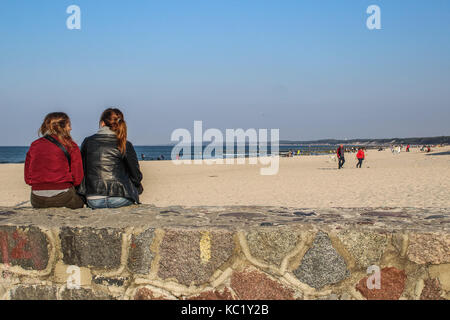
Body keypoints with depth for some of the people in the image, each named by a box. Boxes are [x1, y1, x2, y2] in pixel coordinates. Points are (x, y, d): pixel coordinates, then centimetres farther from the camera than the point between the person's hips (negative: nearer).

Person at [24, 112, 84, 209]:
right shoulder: (71, 146, -3)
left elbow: (27, 178, 7)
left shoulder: (34, 146, 7)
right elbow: (77, 178, -6)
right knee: (80, 200, 27)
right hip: (63, 197, -3)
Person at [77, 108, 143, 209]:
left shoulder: (87, 142, 4)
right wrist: (139, 188, 21)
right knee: (137, 186, 28)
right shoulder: (125, 145, -4)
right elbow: (136, 175, -1)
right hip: (120, 200, -3)